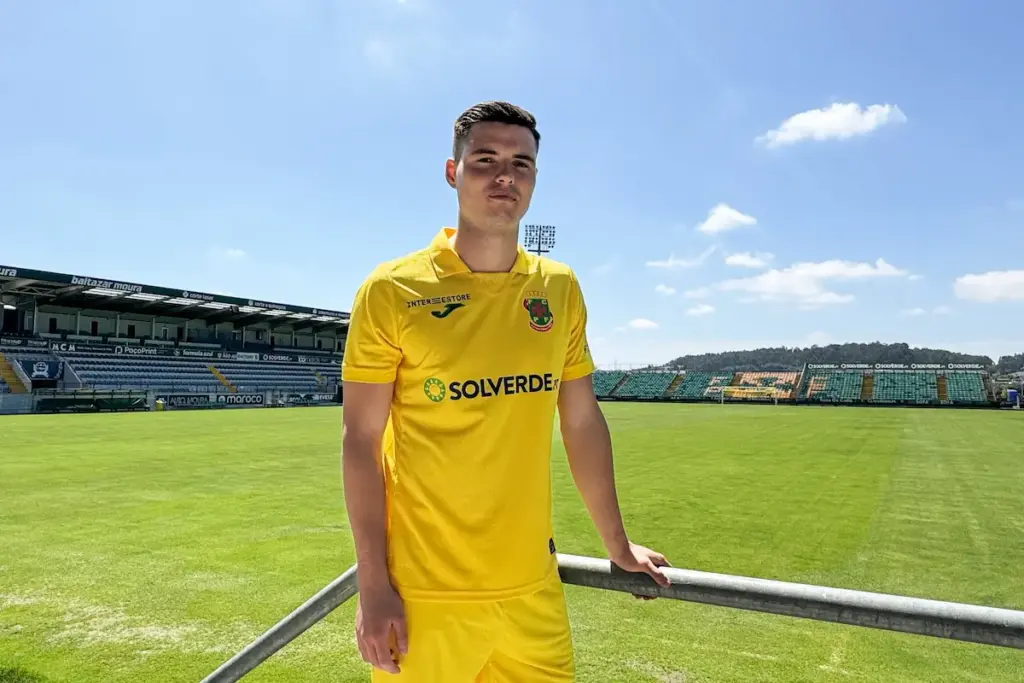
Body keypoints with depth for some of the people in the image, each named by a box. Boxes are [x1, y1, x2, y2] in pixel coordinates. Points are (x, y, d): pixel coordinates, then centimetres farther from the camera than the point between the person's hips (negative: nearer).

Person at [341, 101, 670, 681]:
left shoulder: (560, 288, 2)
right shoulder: (392, 290, -8)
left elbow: (583, 421, 8)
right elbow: (362, 442, -6)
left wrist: (618, 545, 12)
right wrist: (373, 585, -9)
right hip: (425, 595, -3)